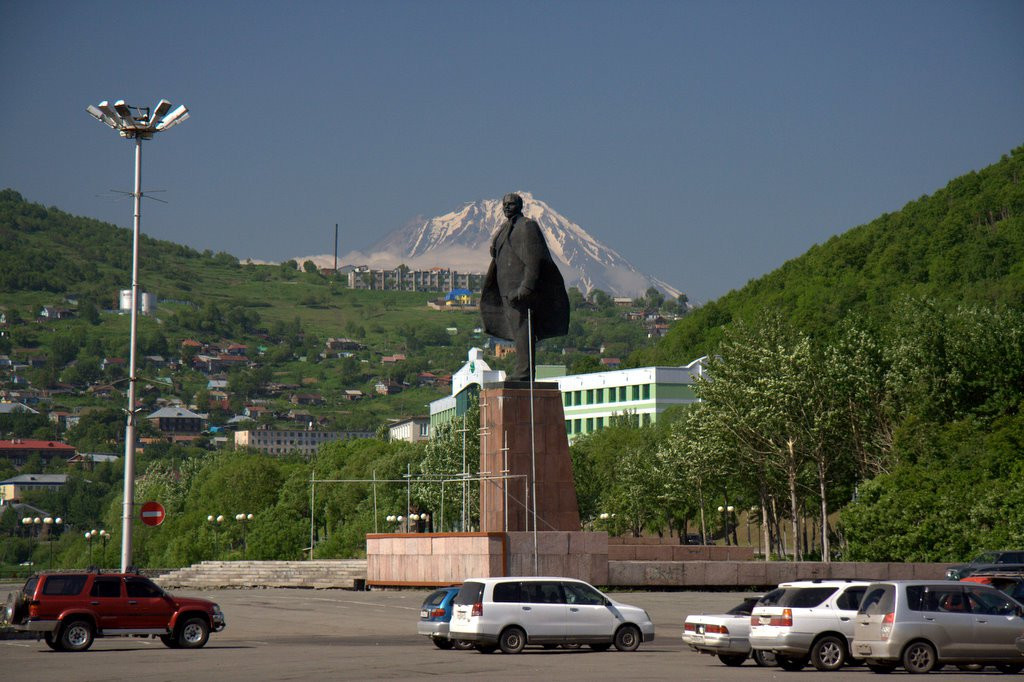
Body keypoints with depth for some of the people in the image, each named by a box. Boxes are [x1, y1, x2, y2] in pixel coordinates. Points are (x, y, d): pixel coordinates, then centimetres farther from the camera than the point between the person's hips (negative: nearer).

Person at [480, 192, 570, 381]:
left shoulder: (527, 226, -7)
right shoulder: (505, 228, 20)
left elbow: (534, 258, -15)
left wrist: (526, 286, -23)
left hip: (520, 287, -9)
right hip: (509, 288, 9)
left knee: (521, 327, -13)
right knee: (517, 328, 8)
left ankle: (524, 371, -15)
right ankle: (523, 371, 10)